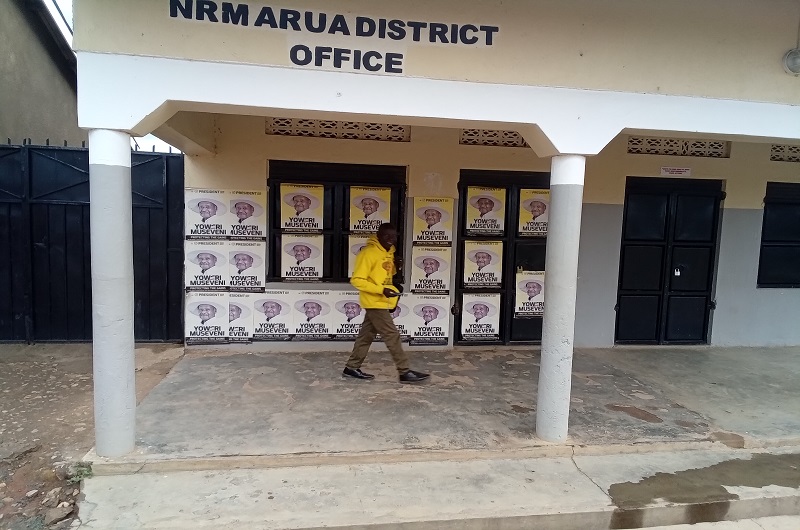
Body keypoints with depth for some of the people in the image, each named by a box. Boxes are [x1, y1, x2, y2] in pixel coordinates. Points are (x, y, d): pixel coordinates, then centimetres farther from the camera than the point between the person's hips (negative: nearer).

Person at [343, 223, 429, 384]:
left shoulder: (389, 252, 10)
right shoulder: (369, 253, -17)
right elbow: (357, 280, -19)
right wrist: (381, 290, -24)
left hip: (381, 302, 8)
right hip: (375, 303, -8)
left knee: (367, 335, 13)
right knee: (392, 336, -7)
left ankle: (352, 368, 23)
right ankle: (405, 372, -1)